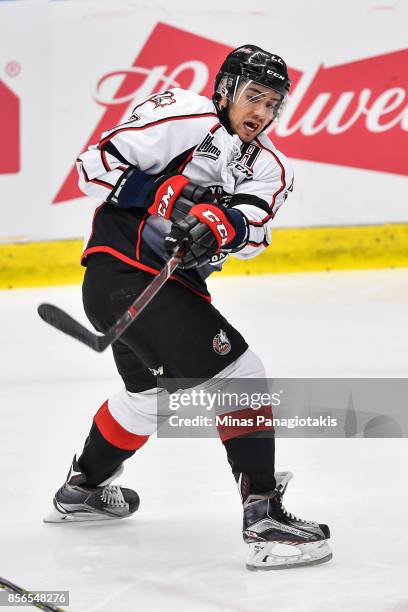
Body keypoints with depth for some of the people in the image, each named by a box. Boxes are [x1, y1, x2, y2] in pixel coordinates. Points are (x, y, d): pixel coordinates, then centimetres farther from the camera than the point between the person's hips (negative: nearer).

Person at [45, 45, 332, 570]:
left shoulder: (268, 167, 12)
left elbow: (253, 229, -9)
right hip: (123, 270, -10)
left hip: (175, 284, 10)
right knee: (239, 378, -14)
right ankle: (263, 518, -16)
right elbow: (96, 165, -13)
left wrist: (225, 224, -31)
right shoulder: (185, 116, -9)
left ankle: (82, 488, 51)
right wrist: (163, 195, -22)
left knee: (151, 391, 31)